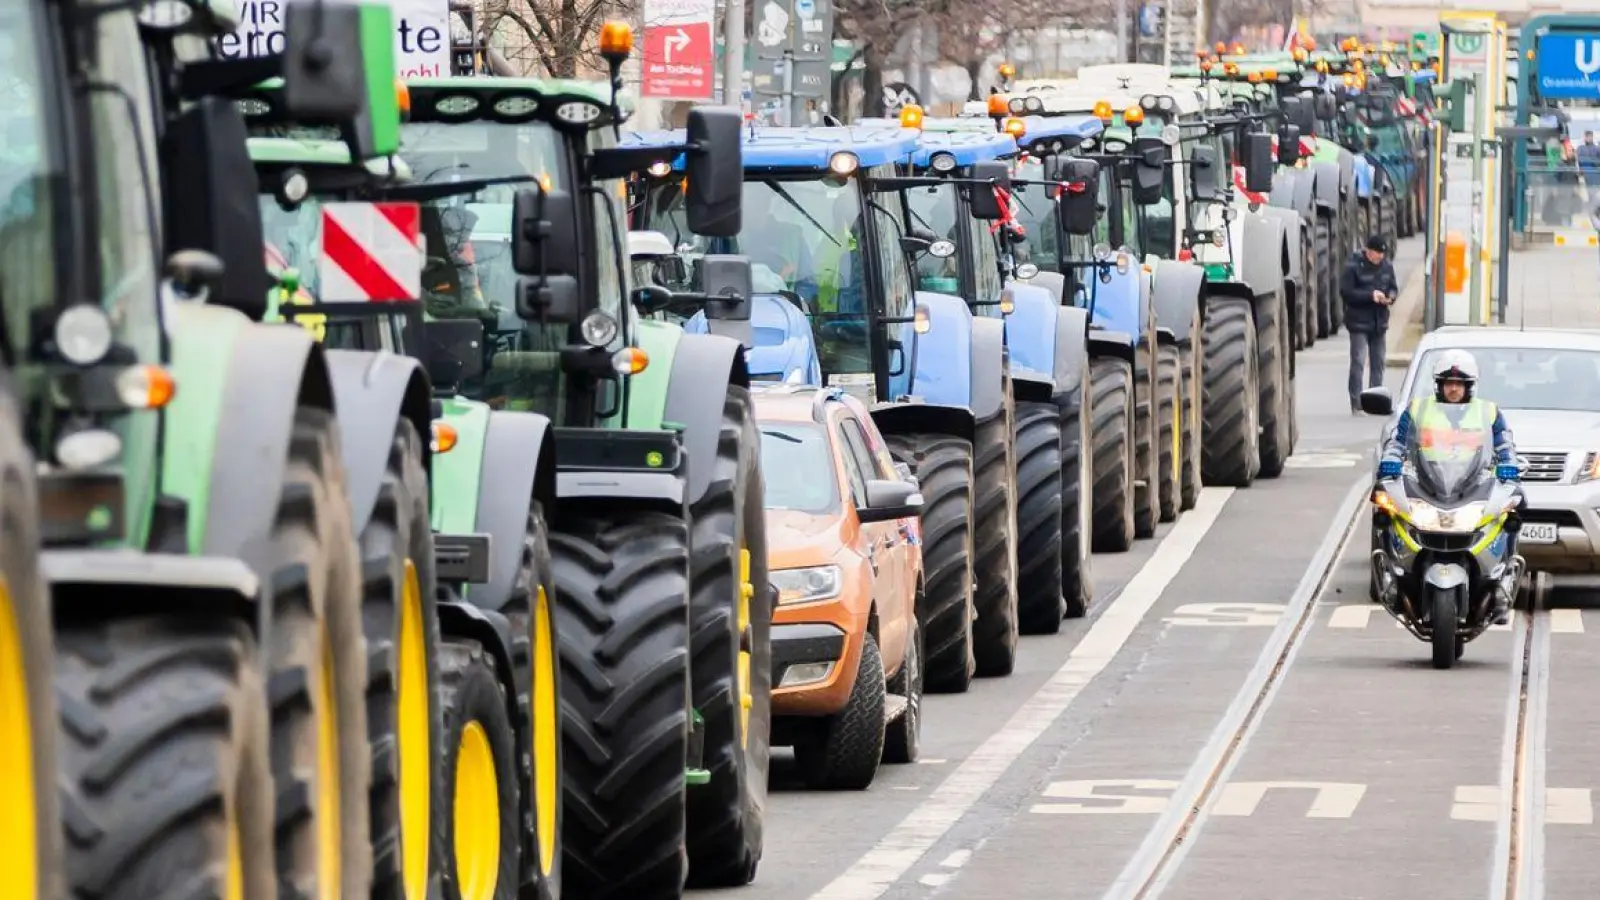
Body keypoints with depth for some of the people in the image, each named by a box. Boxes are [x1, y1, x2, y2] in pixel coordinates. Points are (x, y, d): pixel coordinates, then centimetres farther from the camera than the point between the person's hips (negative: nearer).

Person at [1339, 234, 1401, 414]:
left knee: (1378, 363, 11)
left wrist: (1390, 297, -7)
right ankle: (1356, 404, -7)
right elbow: (1345, 291, -15)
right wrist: (1370, 295, -21)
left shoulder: (1387, 266, 6)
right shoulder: (1354, 267, -11)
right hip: (1359, 322, -6)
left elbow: (1393, 287, 16)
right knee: (1358, 362, -9)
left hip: (1379, 322, 6)